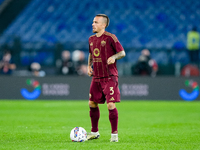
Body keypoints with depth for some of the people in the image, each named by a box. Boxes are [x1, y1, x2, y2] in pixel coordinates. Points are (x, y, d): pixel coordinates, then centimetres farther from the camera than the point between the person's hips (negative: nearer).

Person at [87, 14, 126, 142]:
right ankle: (94, 132, 25)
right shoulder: (92, 39, 11)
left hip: (110, 77, -7)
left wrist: (113, 57, -24)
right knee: (92, 104, 10)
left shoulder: (110, 38, -9)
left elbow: (122, 52, -6)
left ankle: (114, 134, -1)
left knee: (111, 105, -12)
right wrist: (89, 66, 10)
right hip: (96, 77, 7)